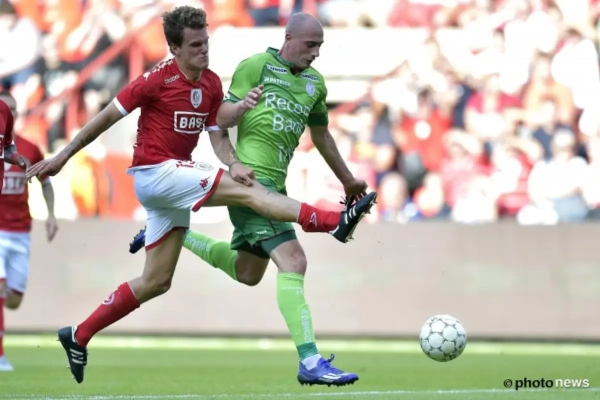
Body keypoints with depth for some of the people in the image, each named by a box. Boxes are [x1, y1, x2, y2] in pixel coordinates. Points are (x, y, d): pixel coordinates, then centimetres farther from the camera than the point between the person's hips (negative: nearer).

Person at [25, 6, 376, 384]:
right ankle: (334, 221, -25)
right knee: (248, 191, -20)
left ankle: (79, 336, 20)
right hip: (154, 172, -8)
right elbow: (107, 117, -8)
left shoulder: (212, 83, 5)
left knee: (156, 281, 12)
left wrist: (233, 164, -15)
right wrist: (63, 156, -5)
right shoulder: (157, 80, -14)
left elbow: (217, 135, 7)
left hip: (174, 178, 8)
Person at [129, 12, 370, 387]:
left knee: (247, 273, 20)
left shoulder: (315, 82, 13)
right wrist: (239, 107, -28)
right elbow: (223, 119, -5)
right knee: (293, 261, -20)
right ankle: (310, 362, -23)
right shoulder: (256, 66, -6)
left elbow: (321, 135, 27)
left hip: (274, 184, 9)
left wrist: (348, 180, 33)